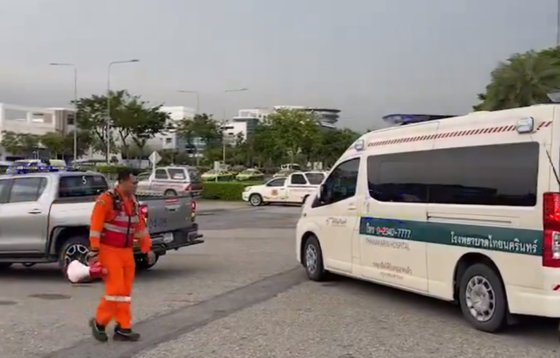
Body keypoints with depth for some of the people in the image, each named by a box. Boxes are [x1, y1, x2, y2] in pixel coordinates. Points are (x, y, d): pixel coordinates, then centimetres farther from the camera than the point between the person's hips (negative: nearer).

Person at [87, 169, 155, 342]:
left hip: (127, 251, 8)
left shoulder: (133, 201, 10)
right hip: (109, 250, -8)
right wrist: (94, 251, -21)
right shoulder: (106, 199, -14)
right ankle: (99, 322, 9)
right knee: (116, 289, -10)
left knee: (125, 290, 8)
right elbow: (95, 226, -17)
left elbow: (140, 226, 15)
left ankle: (123, 328, 14)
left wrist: (147, 249, 13)